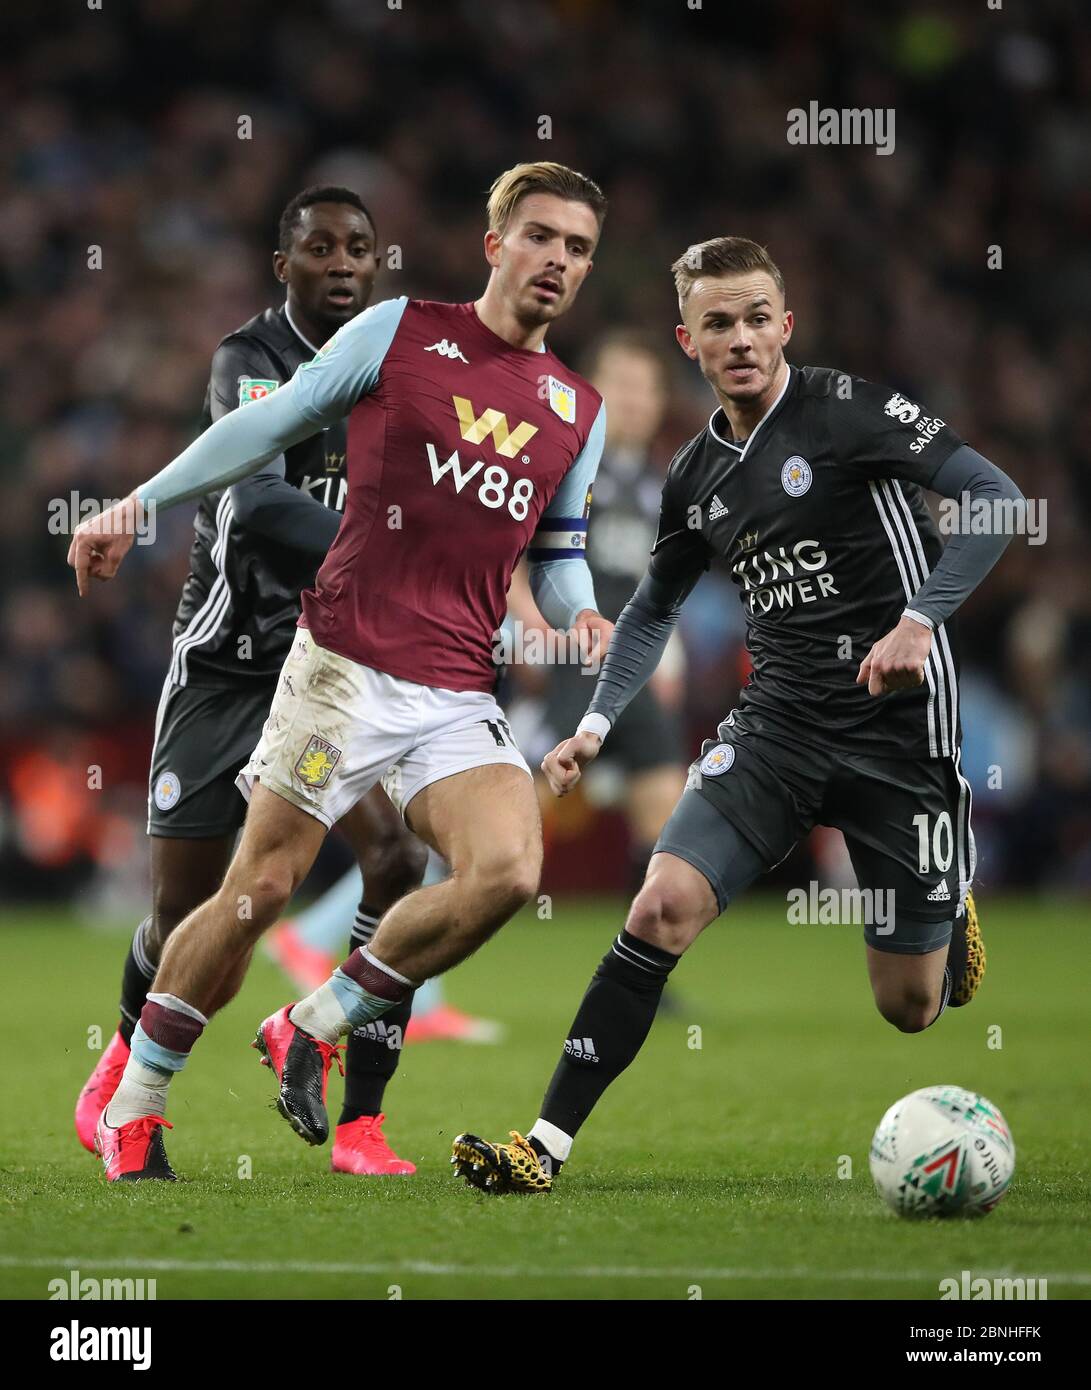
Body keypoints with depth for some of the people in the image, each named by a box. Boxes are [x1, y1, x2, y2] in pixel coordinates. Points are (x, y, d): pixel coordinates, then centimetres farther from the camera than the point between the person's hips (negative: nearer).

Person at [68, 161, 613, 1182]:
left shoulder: (578, 410, 15)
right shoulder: (401, 333, 3)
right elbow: (267, 427, 7)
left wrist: (579, 616, 1)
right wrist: (137, 505, 4)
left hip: (458, 696, 4)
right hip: (345, 664, -4)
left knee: (507, 871, -19)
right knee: (260, 888, -3)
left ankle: (313, 1031, 2)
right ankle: (130, 1110, 14)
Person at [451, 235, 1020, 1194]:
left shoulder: (846, 409, -10)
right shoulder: (697, 476, 8)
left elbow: (997, 498, -15)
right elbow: (652, 612, 23)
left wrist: (919, 621, -25)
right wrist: (597, 725, 9)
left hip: (899, 727, -4)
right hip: (779, 720, 4)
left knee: (910, 1008, 3)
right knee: (664, 905, -17)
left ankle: (951, 912, 41)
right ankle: (547, 1146, -14)